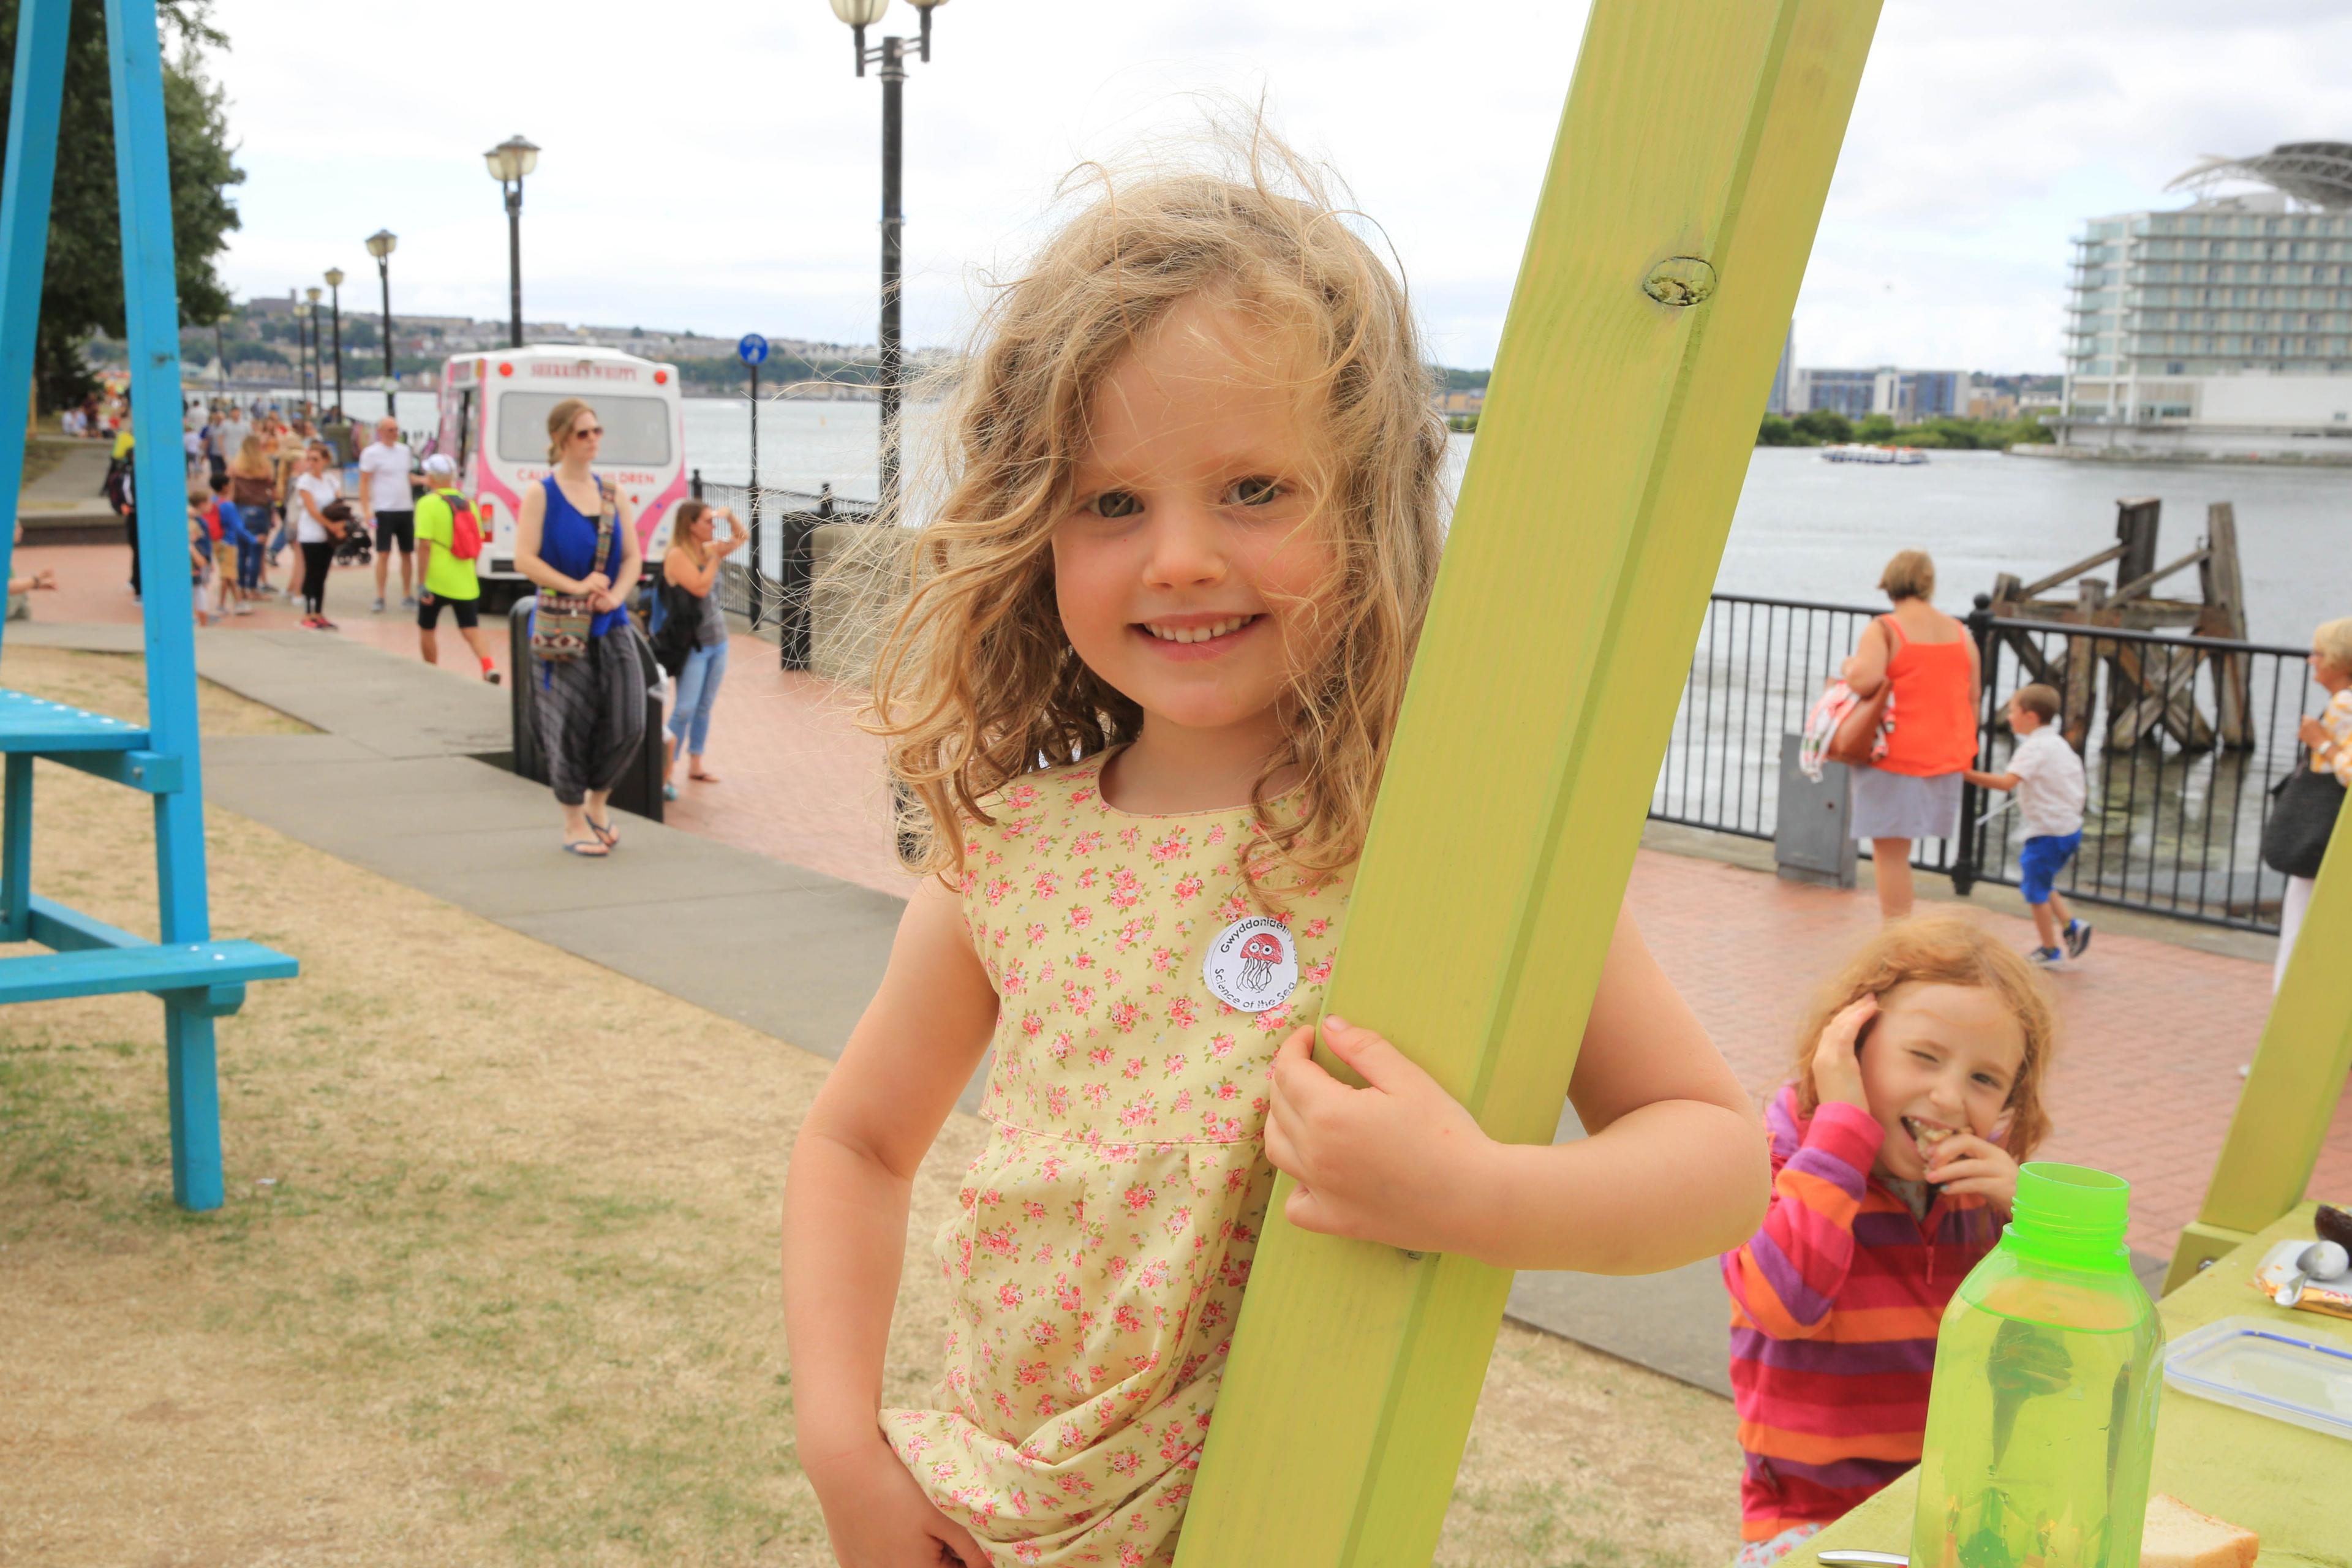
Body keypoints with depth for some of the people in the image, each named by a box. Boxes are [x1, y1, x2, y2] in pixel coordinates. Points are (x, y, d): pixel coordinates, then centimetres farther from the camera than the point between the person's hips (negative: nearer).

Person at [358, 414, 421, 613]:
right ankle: (379, 598, -2)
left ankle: (407, 596, 18)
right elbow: (364, 482, -8)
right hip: (385, 510, -6)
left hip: (406, 509, 6)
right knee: (384, 554, -6)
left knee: (407, 553, 9)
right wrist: (366, 510, -17)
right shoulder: (372, 453, -6)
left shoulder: (403, 450, 12)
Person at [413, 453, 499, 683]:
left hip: (436, 580, -4)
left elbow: (425, 545, -18)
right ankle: (488, 665, -22)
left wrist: (421, 582, -16)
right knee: (471, 627, 3)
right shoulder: (468, 504, 7)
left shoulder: (428, 504, -11)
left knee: (427, 629, 15)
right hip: (465, 582, 4)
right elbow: (477, 542, 14)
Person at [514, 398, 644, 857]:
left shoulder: (611, 492, 10)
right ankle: (574, 823, 14)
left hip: (612, 626, 4)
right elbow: (525, 560, -11)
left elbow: (633, 556, 9)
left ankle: (597, 802, 23)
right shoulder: (541, 494, -3)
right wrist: (576, 587, -17)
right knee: (571, 727, -1)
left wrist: (615, 595, -8)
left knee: (629, 724, -2)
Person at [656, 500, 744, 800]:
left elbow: (742, 538, 21)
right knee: (685, 709, -11)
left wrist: (729, 515, 4)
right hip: (693, 643, -7)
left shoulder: (709, 549, 7)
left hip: (717, 640, 7)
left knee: (705, 707, 13)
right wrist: (716, 557, -15)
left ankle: (696, 764, 24)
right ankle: (665, 775, -8)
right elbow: (700, 587, -24)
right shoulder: (677, 555, -14)